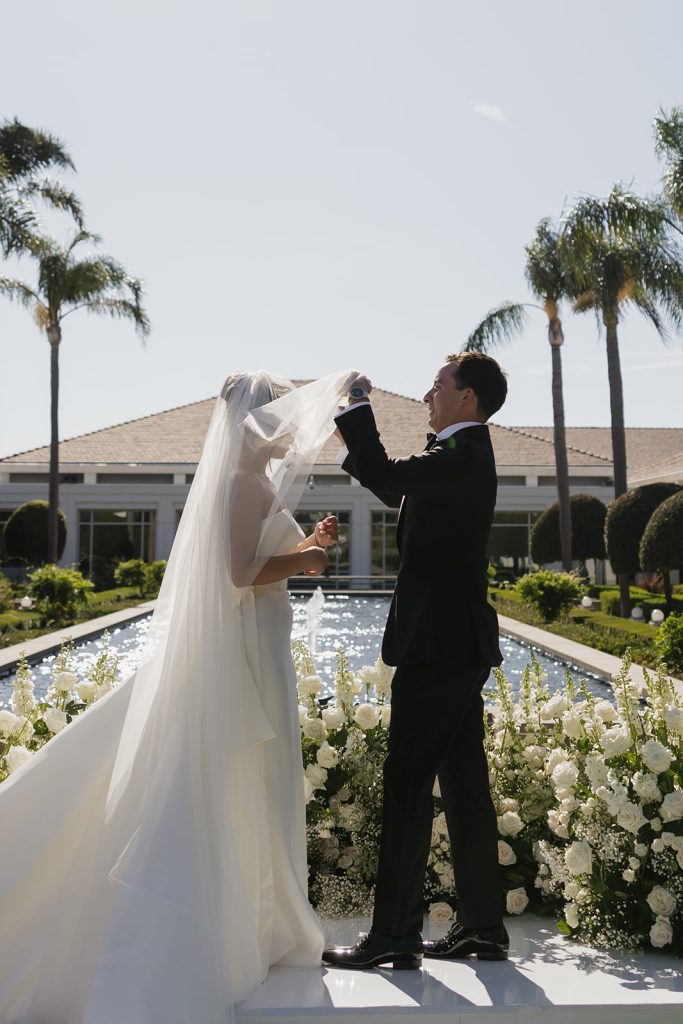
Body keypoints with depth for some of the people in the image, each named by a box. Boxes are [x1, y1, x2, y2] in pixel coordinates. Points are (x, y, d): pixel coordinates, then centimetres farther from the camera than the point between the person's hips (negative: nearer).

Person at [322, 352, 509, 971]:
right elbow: (396, 488, 26)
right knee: (464, 785, 12)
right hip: (458, 643, 10)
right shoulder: (465, 456, 18)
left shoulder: (461, 457, -13)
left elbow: (385, 477, -24)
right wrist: (354, 436, 18)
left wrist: (358, 408, -11)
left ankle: (395, 934, 1)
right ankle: (483, 926, 20)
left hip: (438, 645, -10)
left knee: (408, 784, -6)